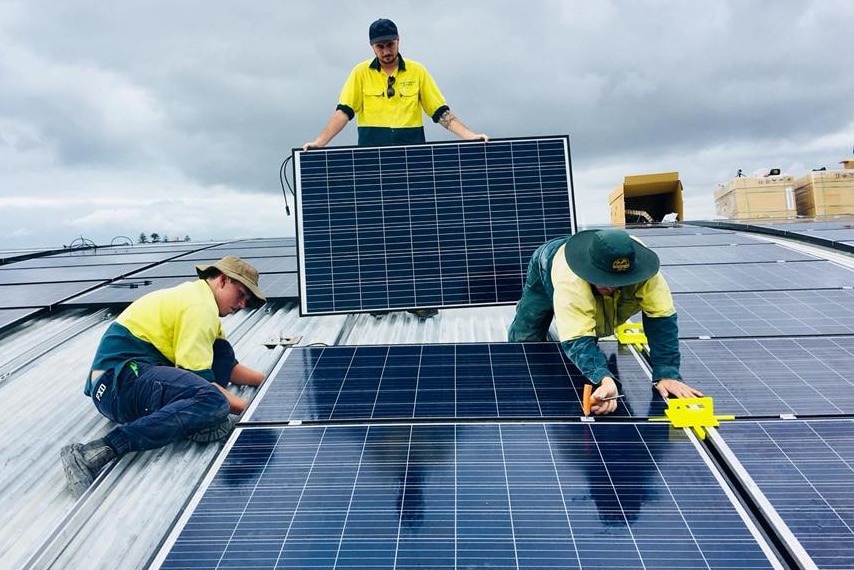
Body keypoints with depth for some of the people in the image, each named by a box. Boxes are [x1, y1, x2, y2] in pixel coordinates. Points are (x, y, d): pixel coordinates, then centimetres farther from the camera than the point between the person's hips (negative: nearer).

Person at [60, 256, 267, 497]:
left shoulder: (196, 296, 23)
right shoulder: (201, 305, -9)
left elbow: (227, 365, 25)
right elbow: (200, 380, -16)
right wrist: (245, 406, -9)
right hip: (121, 380, -11)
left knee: (221, 349, 14)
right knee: (213, 402, -34)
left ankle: (199, 419, -10)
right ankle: (100, 450, -32)